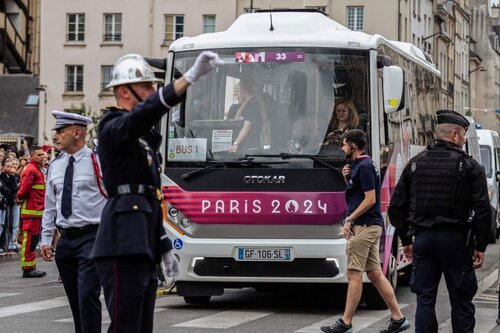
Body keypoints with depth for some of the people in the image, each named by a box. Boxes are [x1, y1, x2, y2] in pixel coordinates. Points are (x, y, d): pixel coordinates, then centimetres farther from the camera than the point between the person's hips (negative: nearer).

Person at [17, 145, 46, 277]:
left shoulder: (37, 170, 19)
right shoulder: (31, 170, -15)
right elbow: (24, 190, -18)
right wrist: (21, 198, -1)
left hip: (37, 211, 10)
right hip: (31, 211, -10)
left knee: (33, 240, 14)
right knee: (29, 240, -7)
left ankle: (31, 267, 20)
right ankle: (27, 268, -4)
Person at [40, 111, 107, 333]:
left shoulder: (97, 162, -7)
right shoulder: (55, 166, 11)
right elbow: (50, 206, 17)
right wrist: (46, 239, 13)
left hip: (92, 237, -6)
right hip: (66, 239, 6)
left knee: (87, 295, -15)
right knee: (74, 299, 10)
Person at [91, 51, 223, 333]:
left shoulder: (145, 137, 23)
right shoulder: (114, 129, -6)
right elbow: (148, 110, -29)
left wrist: (165, 247, 23)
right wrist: (191, 77, -38)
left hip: (144, 250, 10)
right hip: (123, 249, -10)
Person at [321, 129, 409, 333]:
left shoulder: (364, 167, -14)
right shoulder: (358, 166, 17)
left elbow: (370, 199, -19)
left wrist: (349, 220, -16)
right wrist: (347, 178, 7)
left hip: (364, 227, -10)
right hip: (371, 226, 10)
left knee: (354, 275, -7)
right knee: (375, 274, 9)